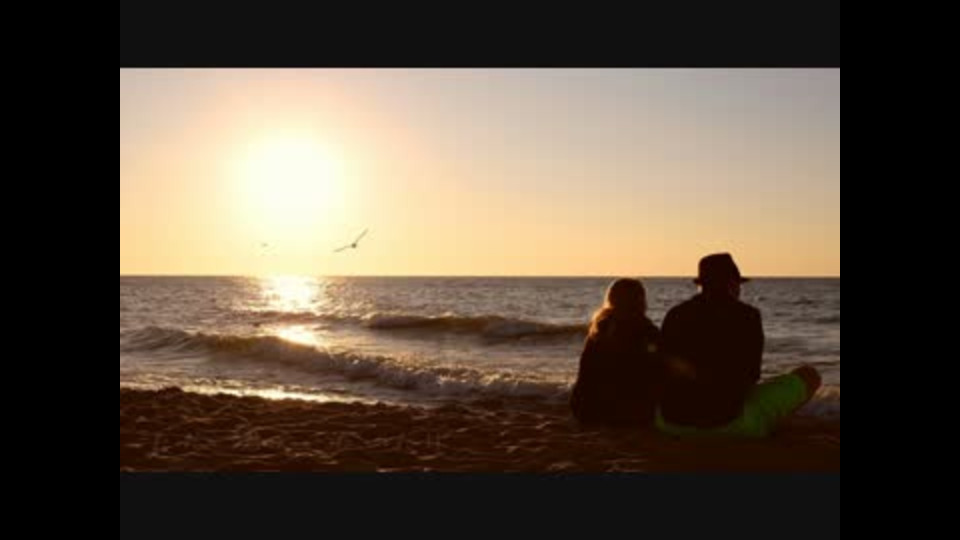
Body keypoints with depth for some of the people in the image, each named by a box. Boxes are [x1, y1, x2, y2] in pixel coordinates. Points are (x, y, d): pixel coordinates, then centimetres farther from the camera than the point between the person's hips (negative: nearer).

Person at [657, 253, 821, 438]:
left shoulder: (675, 315, 4)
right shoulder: (747, 316, -4)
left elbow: (676, 369, -5)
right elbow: (751, 375, 5)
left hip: (672, 422, 4)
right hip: (729, 422, -4)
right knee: (809, 375, 17)